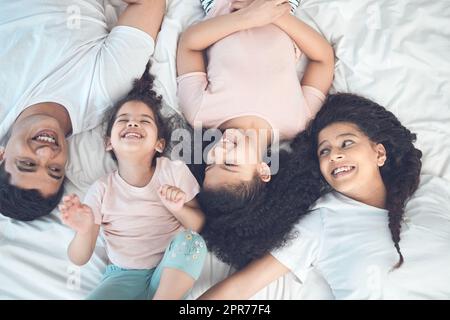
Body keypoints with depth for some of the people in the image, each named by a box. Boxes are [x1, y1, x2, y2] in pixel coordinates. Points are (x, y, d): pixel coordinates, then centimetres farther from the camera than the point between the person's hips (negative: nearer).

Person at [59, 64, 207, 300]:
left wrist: (178, 208, -22)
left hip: (171, 270, 2)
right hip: (124, 275, -1)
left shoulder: (174, 171, -4)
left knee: (191, 240, -29)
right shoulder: (102, 190, -5)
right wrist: (84, 230, -25)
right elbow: (79, 259, -3)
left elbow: (199, 226, -1)